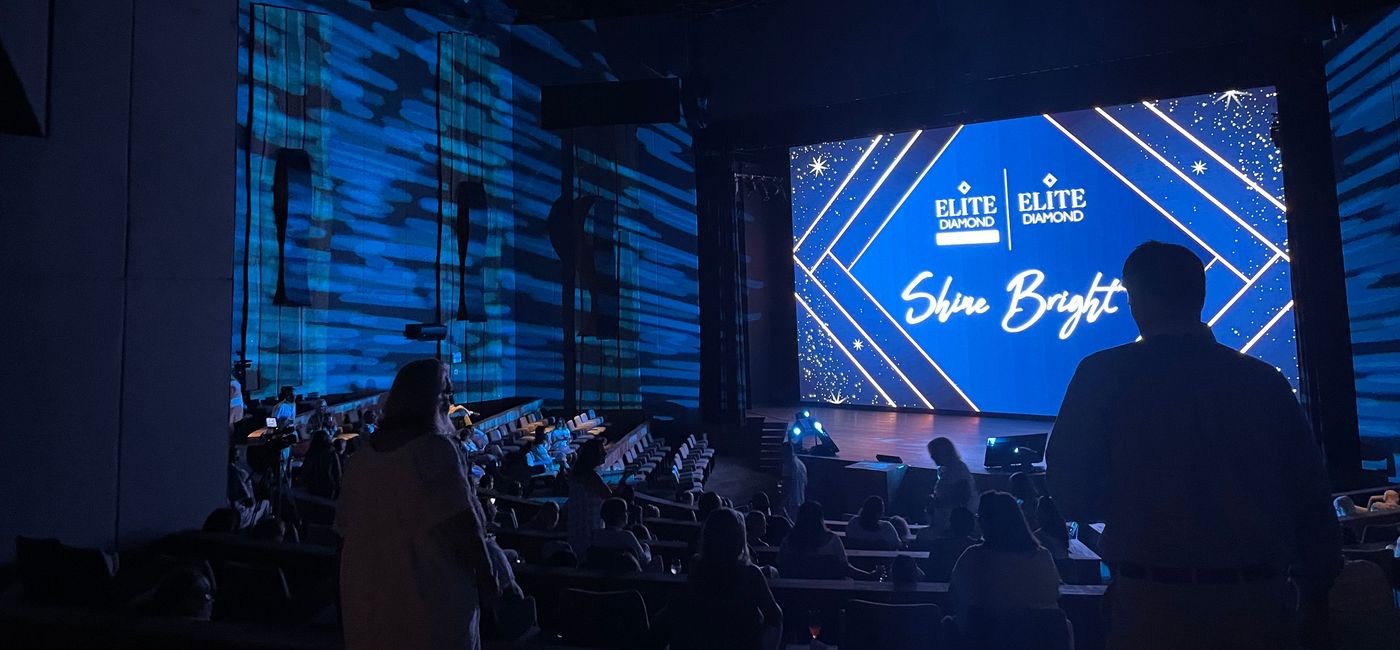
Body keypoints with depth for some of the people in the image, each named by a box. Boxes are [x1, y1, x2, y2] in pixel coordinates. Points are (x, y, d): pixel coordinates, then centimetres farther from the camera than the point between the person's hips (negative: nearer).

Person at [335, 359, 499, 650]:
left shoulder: (366, 452, 2)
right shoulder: (437, 449, -18)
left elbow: (346, 525, 9)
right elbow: (463, 527, -18)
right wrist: (487, 579, -7)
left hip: (369, 592, 6)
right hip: (431, 593, -6)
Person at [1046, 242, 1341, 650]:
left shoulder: (1105, 374, -9)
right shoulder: (1266, 380, 1)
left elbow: (1071, 493, -7)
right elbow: (1310, 498, 6)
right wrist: (1315, 596, 17)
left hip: (1154, 602, -3)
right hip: (1259, 600, 3)